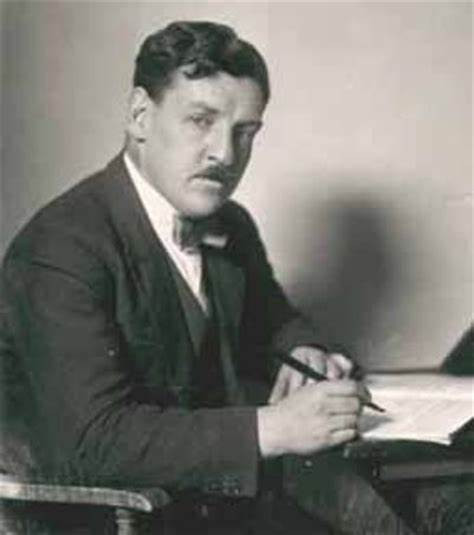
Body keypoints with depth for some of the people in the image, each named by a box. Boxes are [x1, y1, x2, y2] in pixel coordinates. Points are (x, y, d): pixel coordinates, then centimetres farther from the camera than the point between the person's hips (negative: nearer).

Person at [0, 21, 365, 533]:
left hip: (227, 484, 7)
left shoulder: (232, 227, 7)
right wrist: (271, 430, -27)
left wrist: (303, 355, 1)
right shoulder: (58, 251, -17)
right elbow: (93, 442, -24)